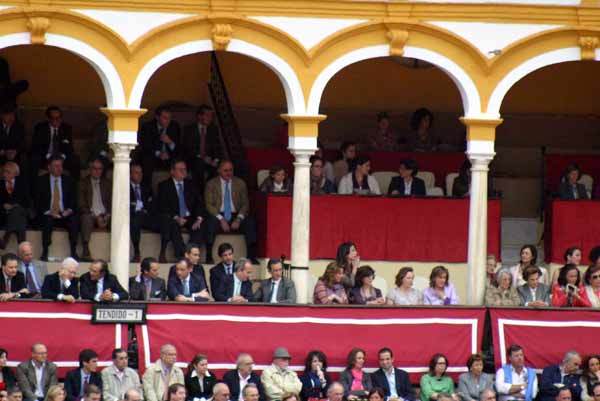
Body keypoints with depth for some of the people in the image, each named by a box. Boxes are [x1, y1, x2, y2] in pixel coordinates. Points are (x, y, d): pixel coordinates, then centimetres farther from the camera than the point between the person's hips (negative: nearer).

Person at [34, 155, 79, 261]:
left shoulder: (68, 180, 13)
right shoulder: (41, 180, 5)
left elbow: (73, 199, 12)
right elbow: (37, 201, 0)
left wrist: (70, 210, -9)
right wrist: (48, 212, -15)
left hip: (65, 214, 2)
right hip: (48, 214, -2)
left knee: (74, 219, -30)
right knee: (48, 220, -36)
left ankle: (73, 252, -27)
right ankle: (45, 253, -31)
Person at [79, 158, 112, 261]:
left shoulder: (107, 183, 18)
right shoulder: (83, 183, 7)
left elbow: (112, 202, 12)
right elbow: (82, 204, -1)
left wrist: (108, 215, -8)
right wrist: (96, 216, -12)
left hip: (105, 215, 3)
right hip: (90, 214, -3)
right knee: (87, 219, -38)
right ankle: (86, 252, -45)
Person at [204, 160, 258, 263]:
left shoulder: (240, 183, 11)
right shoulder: (211, 184, 5)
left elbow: (245, 204, 7)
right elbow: (209, 205, -4)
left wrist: (239, 219, -12)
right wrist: (221, 219, -18)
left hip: (235, 216, 2)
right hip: (218, 216, -2)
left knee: (250, 222, -27)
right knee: (211, 223, -35)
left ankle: (251, 257, -26)